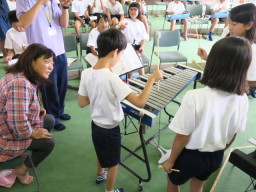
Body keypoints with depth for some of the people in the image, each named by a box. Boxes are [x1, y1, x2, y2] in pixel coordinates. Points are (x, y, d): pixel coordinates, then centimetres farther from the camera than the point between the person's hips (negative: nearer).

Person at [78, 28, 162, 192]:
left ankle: (100, 175, 60)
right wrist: (152, 78, -23)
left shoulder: (86, 74, -12)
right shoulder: (112, 79, -32)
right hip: (110, 129, -7)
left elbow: (82, 103, -3)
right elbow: (140, 102, -33)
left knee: (102, 154, 34)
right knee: (113, 163, 20)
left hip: (96, 125, 7)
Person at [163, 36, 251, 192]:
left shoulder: (194, 97, -32)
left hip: (189, 156, -4)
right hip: (216, 157, 5)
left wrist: (171, 161, -6)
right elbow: (233, 135, -1)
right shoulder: (242, 100, -15)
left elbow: (182, 136, -23)